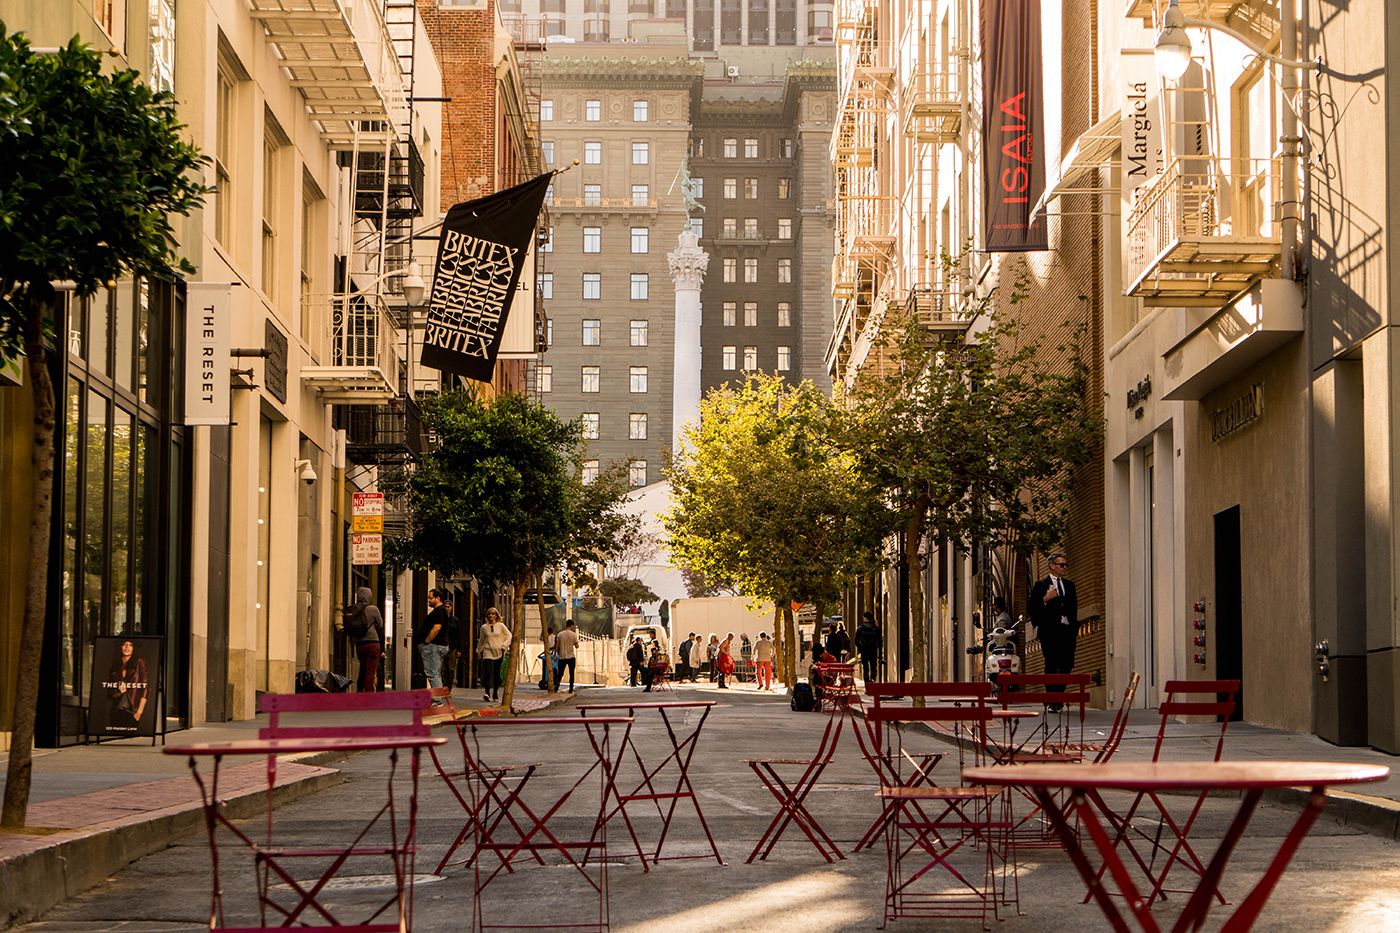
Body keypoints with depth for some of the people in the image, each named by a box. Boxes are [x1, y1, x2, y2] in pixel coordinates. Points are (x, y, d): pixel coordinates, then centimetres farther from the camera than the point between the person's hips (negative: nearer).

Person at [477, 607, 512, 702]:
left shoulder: (501, 626, 3)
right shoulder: (484, 627, 6)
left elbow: (509, 636, 8)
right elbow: (481, 641, 17)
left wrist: (504, 646, -3)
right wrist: (478, 651, 22)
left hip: (498, 653, 1)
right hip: (488, 652, -1)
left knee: (497, 674, 4)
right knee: (488, 672, -16)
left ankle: (495, 693, 15)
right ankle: (487, 692, -24)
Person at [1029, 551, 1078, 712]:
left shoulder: (1069, 586, 19)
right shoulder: (1041, 585, 4)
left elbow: (1074, 608, 21)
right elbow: (1033, 608, -2)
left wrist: (1075, 629, 12)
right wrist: (1045, 599, -16)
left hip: (1067, 631, 4)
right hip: (1050, 631, -4)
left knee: (1067, 666, 0)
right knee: (1051, 666, -5)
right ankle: (1052, 702, -3)